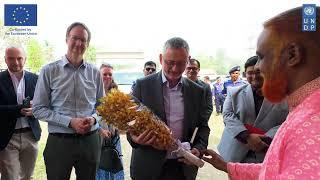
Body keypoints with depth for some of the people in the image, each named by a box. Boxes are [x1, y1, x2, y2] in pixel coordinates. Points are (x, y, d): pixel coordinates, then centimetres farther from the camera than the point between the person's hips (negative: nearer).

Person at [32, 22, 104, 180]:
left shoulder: (94, 72, 4)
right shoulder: (49, 71, -3)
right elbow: (38, 109, -5)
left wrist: (93, 118, -10)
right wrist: (69, 122, -16)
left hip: (90, 141, 3)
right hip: (59, 141, -2)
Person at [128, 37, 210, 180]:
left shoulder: (197, 91, 2)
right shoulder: (143, 85, -5)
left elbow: (203, 126, 8)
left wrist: (198, 148, -11)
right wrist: (134, 137, -23)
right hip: (148, 167, -1)